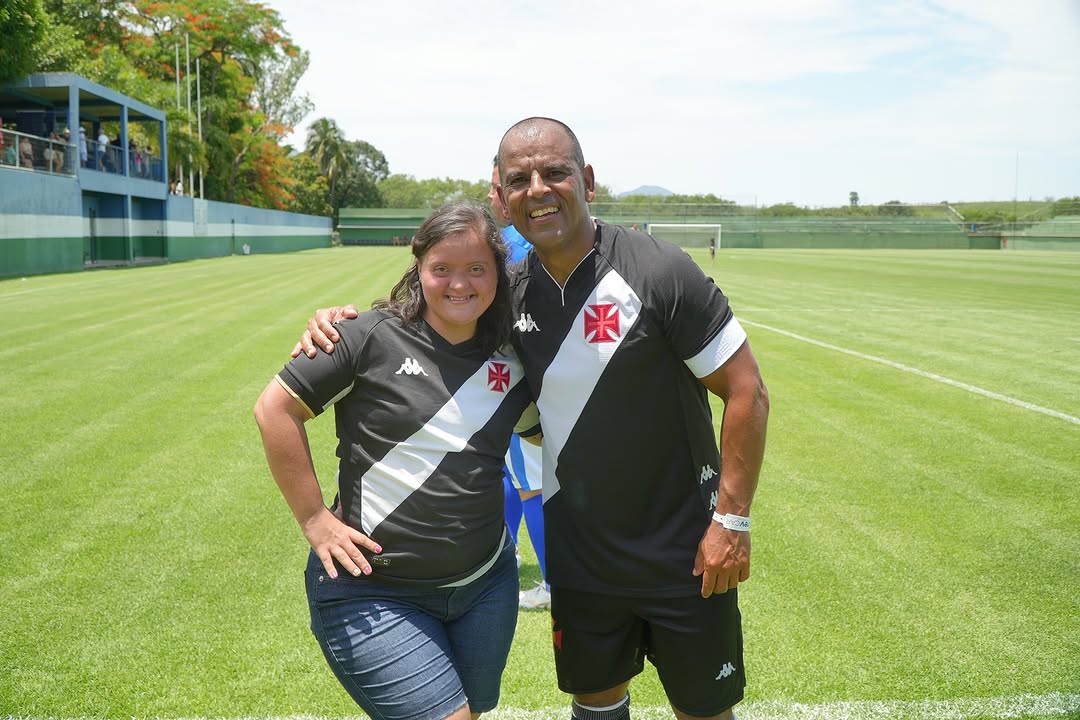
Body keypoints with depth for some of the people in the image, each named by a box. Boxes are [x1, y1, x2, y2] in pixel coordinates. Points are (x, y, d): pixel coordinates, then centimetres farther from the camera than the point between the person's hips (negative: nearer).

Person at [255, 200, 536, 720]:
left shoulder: (512, 362, 1)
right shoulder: (374, 336, -12)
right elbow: (275, 409, -9)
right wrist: (315, 519, -11)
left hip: (486, 585, 6)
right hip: (375, 592, -5)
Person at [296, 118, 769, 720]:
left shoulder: (659, 273, -17)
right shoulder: (512, 293, -2)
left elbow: (748, 392, -14)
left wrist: (732, 521, -16)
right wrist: (343, 321, -5)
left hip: (683, 556, -4)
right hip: (581, 557, 4)